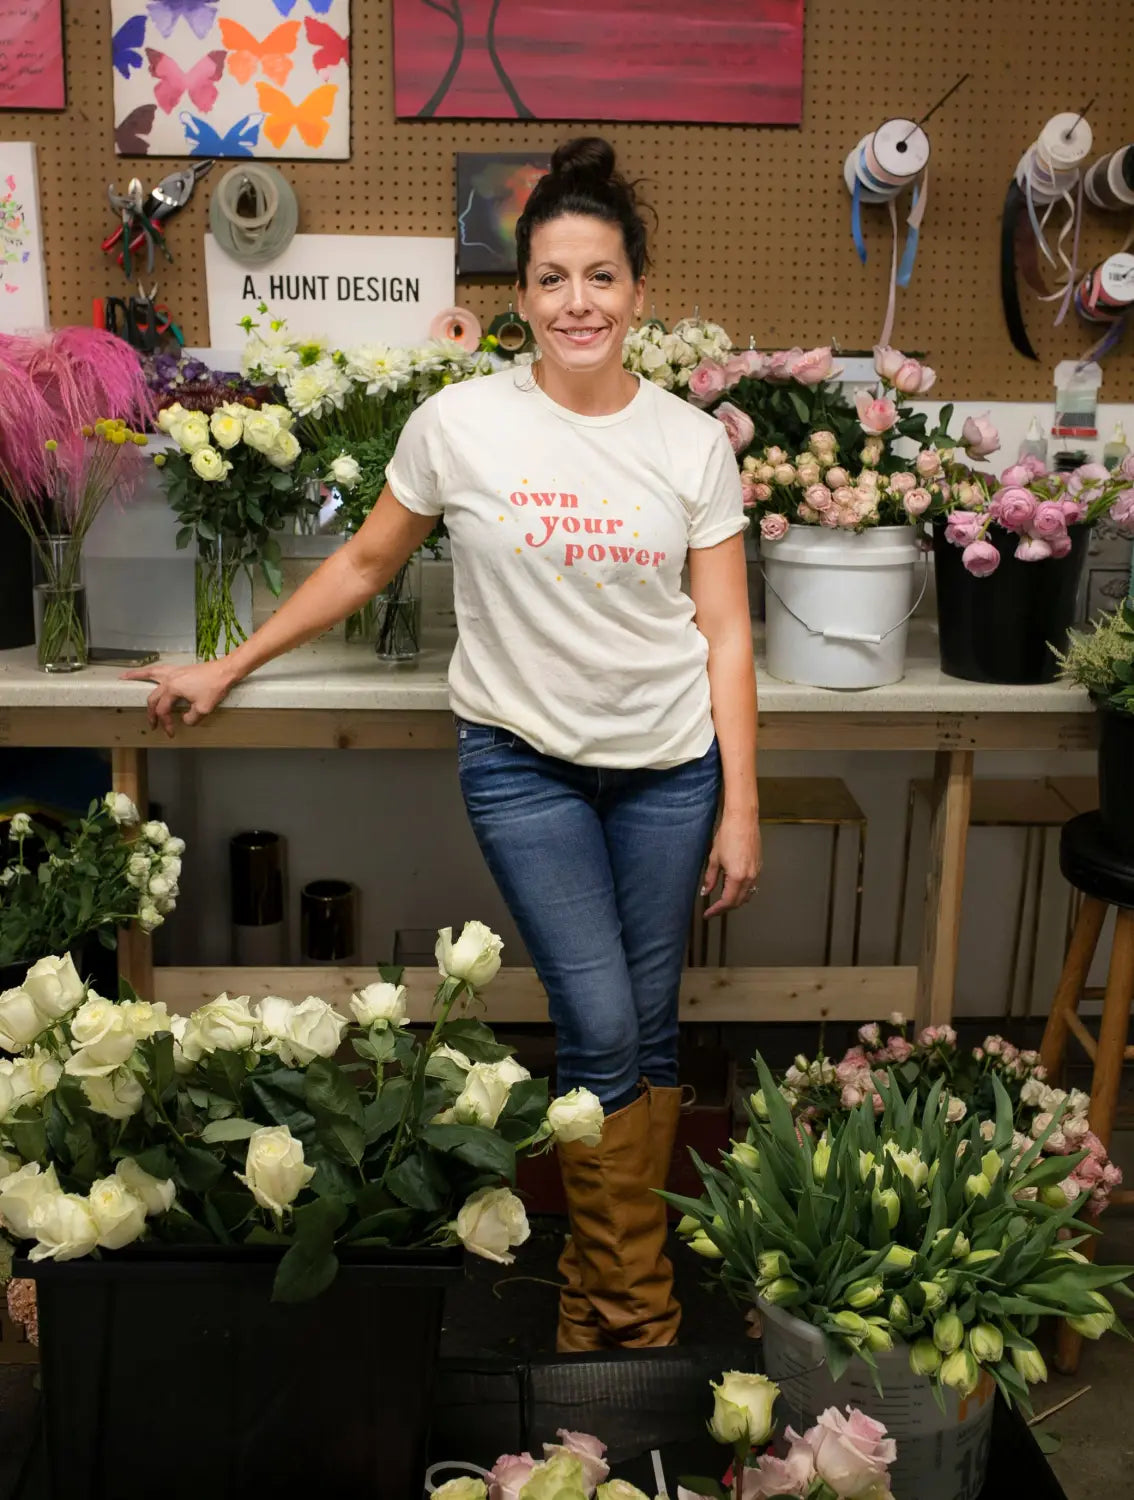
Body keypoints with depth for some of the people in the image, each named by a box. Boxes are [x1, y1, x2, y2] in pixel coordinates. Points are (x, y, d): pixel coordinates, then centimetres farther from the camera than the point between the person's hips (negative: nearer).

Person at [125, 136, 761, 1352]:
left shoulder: (693, 441, -1)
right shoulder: (460, 424, -5)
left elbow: (724, 634, 1)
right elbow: (365, 564, 7)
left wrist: (740, 807, -3)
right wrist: (227, 669, 10)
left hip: (669, 764, 3)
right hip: (524, 762, -2)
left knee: (649, 1033, 9)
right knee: (599, 1033, -5)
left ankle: (602, 1286, 30)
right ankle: (634, 1310, 16)